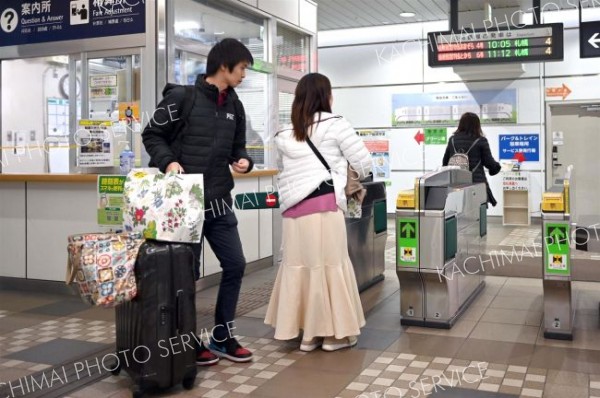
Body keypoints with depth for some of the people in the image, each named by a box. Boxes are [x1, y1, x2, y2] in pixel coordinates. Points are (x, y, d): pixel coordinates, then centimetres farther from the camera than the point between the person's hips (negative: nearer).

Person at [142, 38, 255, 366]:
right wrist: (168, 161, -20)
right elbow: (152, 135, -3)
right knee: (187, 272, 4)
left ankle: (222, 337, 24)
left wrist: (243, 161, -4)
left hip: (219, 202, 7)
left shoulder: (234, 106, 10)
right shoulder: (181, 97, -9)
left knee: (235, 265, 8)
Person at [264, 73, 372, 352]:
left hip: (293, 207, 5)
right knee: (330, 264, 3)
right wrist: (349, 173, 26)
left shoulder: (285, 135, 18)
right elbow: (364, 164, 6)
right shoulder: (335, 125, 4)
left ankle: (306, 332, 16)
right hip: (323, 205, -5)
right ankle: (333, 332, 11)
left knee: (298, 265, 9)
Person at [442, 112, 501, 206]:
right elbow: (489, 162, 0)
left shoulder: (452, 139, 9)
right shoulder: (481, 141, -2)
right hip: (476, 182, -3)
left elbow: (445, 162, 13)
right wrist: (497, 166, 21)